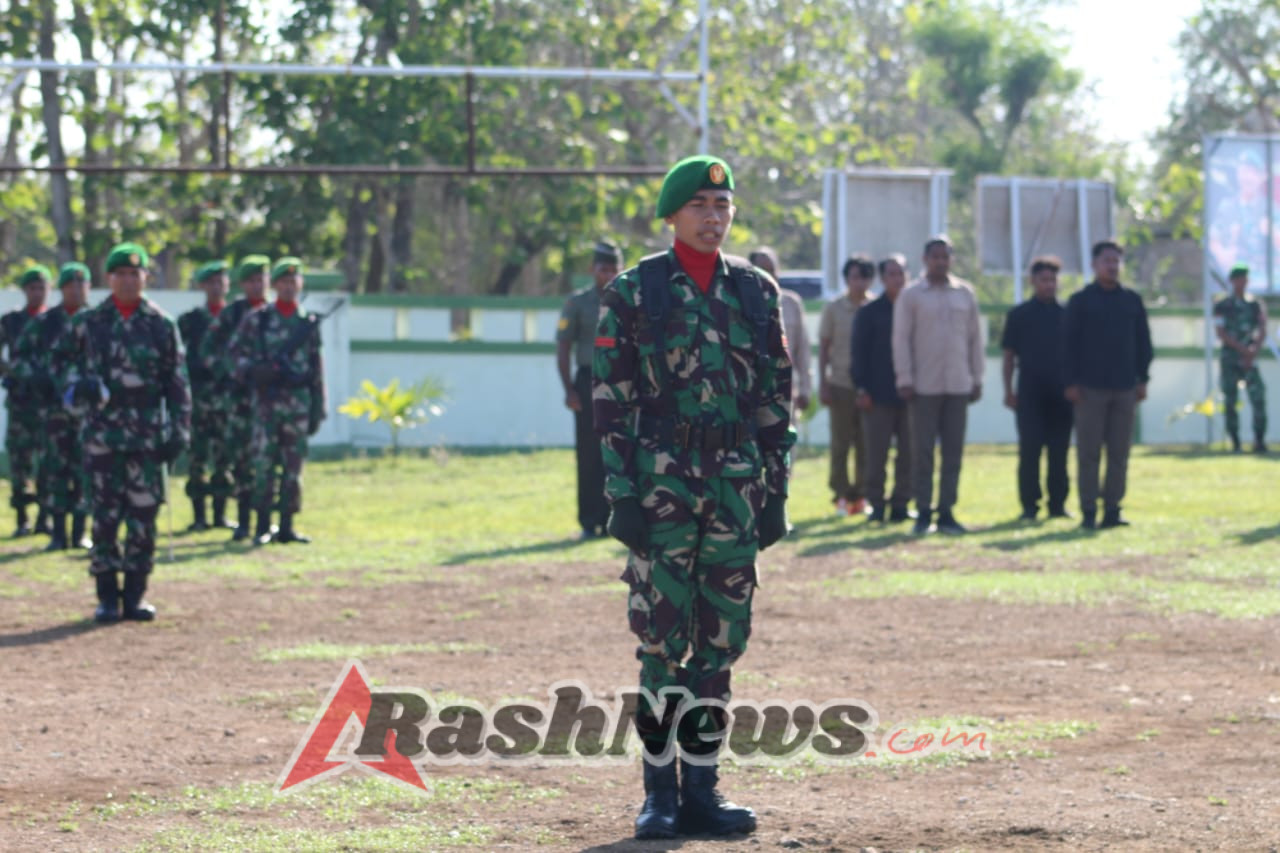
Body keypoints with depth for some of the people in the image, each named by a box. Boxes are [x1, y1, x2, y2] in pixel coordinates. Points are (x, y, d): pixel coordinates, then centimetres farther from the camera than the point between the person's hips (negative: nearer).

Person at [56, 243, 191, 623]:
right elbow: (64, 360, 17)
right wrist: (77, 385, -5)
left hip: (148, 434, 0)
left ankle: (135, 594, 10)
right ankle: (107, 595, 6)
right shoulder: (87, 323, 6)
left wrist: (179, 431, 0)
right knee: (104, 515, -1)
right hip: (102, 432, 0)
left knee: (143, 515, 0)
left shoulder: (162, 326, 5)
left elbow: (178, 383, 6)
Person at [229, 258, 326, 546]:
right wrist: (252, 371, -14)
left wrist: (318, 409, 8)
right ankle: (263, 526, 2)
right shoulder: (257, 320, 4)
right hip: (267, 400, -2)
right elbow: (236, 352, 6)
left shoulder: (309, 323, 10)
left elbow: (317, 368, 11)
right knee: (264, 462, -4)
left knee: (294, 465, 3)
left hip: (299, 400, 2)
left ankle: (287, 526, 9)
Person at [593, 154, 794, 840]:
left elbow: (776, 399, 13)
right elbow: (610, 399, -2)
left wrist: (775, 490, 7)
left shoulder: (756, 291, 11)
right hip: (661, 480, -4)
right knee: (663, 636, -4)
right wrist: (621, 492, -9)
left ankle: (699, 787, 11)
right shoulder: (633, 292, 0)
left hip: (737, 482, 4)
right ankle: (659, 790, 3)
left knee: (722, 638, 4)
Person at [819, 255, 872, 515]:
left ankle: (861, 494, 10)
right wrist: (822, 384, -1)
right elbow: (823, 347, 5)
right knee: (841, 444, 1)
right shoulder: (834, 309, 2)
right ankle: (842, 496, 8)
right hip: (841, 384, -1)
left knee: (867, 445, 3)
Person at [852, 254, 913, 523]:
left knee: (908, 453, 3)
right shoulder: (869, 313, 3)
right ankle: (876, 504, 5)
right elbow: (860, 353, 1)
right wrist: (861, 389, -7)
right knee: (877, 455, -1)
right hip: (879, 396, -3)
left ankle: (901, 503, 10)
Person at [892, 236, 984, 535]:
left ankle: (947, 511, 7)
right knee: (923, 450, -2)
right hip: (925, 385, -3)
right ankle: (923, 512, 2)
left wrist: (977, 378, 10)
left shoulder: (965, 293, 11)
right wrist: (904, 379, -8)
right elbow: (901, 339, -1)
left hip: (958, 385, 3)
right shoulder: (911, 295, 1)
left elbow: (974, 338, 14)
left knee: (954, 451, 2)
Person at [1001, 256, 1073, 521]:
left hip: (1061, 392, 2)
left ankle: (1058, 504, 10)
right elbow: (1009, 355, 5)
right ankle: (1029, 506, 0)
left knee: (1059, 451, 4)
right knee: (1029, 449, -5)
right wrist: (1008, 390, -2)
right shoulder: (1019, 315, 5)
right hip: (1030, 392, -2)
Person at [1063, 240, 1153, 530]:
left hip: (1124, 387, 3)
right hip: (1090, 387, -3)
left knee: (1120, 452, 3)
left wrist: (1142, 379, 7)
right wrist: (1071, 383, -7)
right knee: (1089, 452, -3)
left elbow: (1143, 342, 15)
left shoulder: (1132, 300, 12)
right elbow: (1069, 343, 0)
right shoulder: (1080, 301, 3)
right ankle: (1088, 512, 0)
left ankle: (1112, 509, 8)